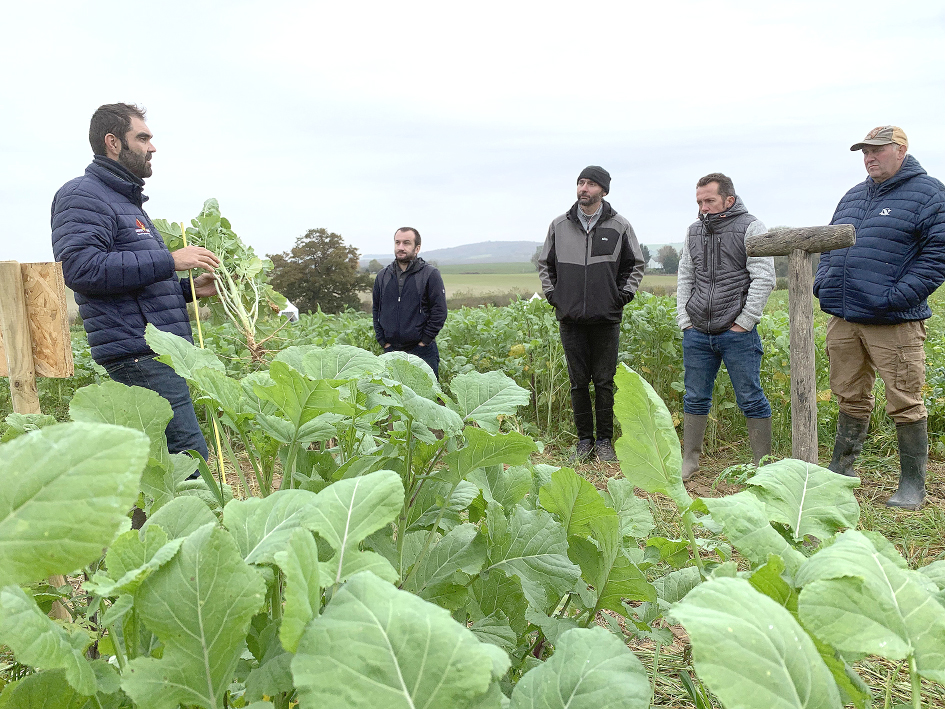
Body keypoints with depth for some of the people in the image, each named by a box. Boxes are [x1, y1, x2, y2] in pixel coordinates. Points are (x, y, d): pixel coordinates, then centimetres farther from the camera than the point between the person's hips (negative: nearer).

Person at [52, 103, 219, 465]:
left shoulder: (127, 200, 27)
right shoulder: (83, 195, -5)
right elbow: (80, 267, -21)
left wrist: (189, 288, 17)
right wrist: (169, 261, -19)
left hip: (158, 352, 10)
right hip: (138, 351, -10)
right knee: (189, 454, -15)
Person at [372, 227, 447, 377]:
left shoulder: (430, 274, -2)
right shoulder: (383, 276, 12)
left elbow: (439, 312, -5)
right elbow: (376, 311, 17)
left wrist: (423, 341, -9)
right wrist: (384, 342, 7)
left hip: (422, 351, -4)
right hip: (391, 351, 4)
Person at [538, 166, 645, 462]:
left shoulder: (619, 227, 2)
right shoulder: (559, 226, 6)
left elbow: (635, 265, 12)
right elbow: (545, 264, 17)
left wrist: (623, 295, 1)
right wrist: (552, 294, 6)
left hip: (606, 318, -1)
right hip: (570, 318, 2)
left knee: (604, 382, 4)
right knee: (578, 382, 7)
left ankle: (604, 441, 16)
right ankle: (584, 440, 17)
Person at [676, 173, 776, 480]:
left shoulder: (750, 228, -2)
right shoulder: (694, 231, 14)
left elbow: (763, 279, -7)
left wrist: (743, 322, -11)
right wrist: (685, 321, 8)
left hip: (737, 333, -5)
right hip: (696, 334, 5)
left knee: (751, 400, 1)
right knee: (695, 399, 10)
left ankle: (763, 465, 12)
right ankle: (689, 460, 20)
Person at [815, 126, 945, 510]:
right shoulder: (853, 196, 19)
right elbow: (830, 245, 25)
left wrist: (897, 297, -18)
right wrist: (823, 281, 7)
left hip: (894, 323, -6)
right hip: (843, 318, 6)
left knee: (905, 403, 1)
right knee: (851, 397, 14)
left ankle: (912, 484, 13)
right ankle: (841, 469, 26)